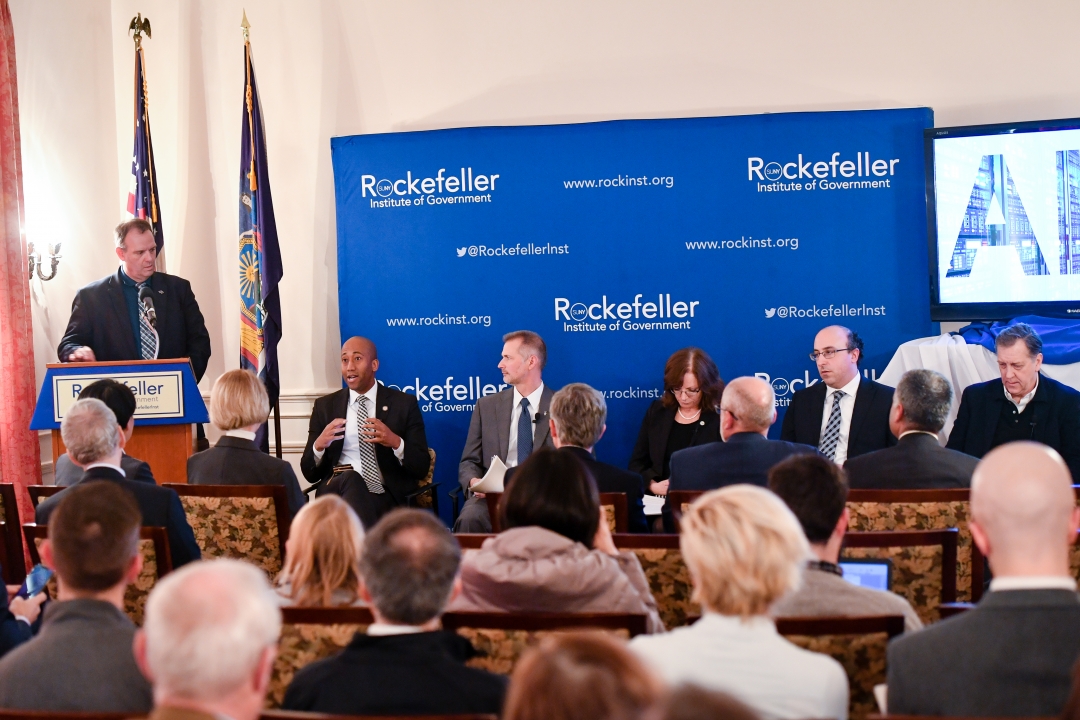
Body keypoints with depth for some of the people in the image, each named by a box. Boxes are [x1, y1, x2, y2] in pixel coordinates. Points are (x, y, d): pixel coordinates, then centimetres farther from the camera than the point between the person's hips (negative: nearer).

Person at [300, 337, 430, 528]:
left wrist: (396, 443, -16)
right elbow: (310, 473, 12)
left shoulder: (404, 403, 9)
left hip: (387, 496, -3)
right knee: (350, 478, -35)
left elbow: (421, 468, 4)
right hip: (337, 490, 3)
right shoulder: (325, 406, 14)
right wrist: (318, 446, -11)